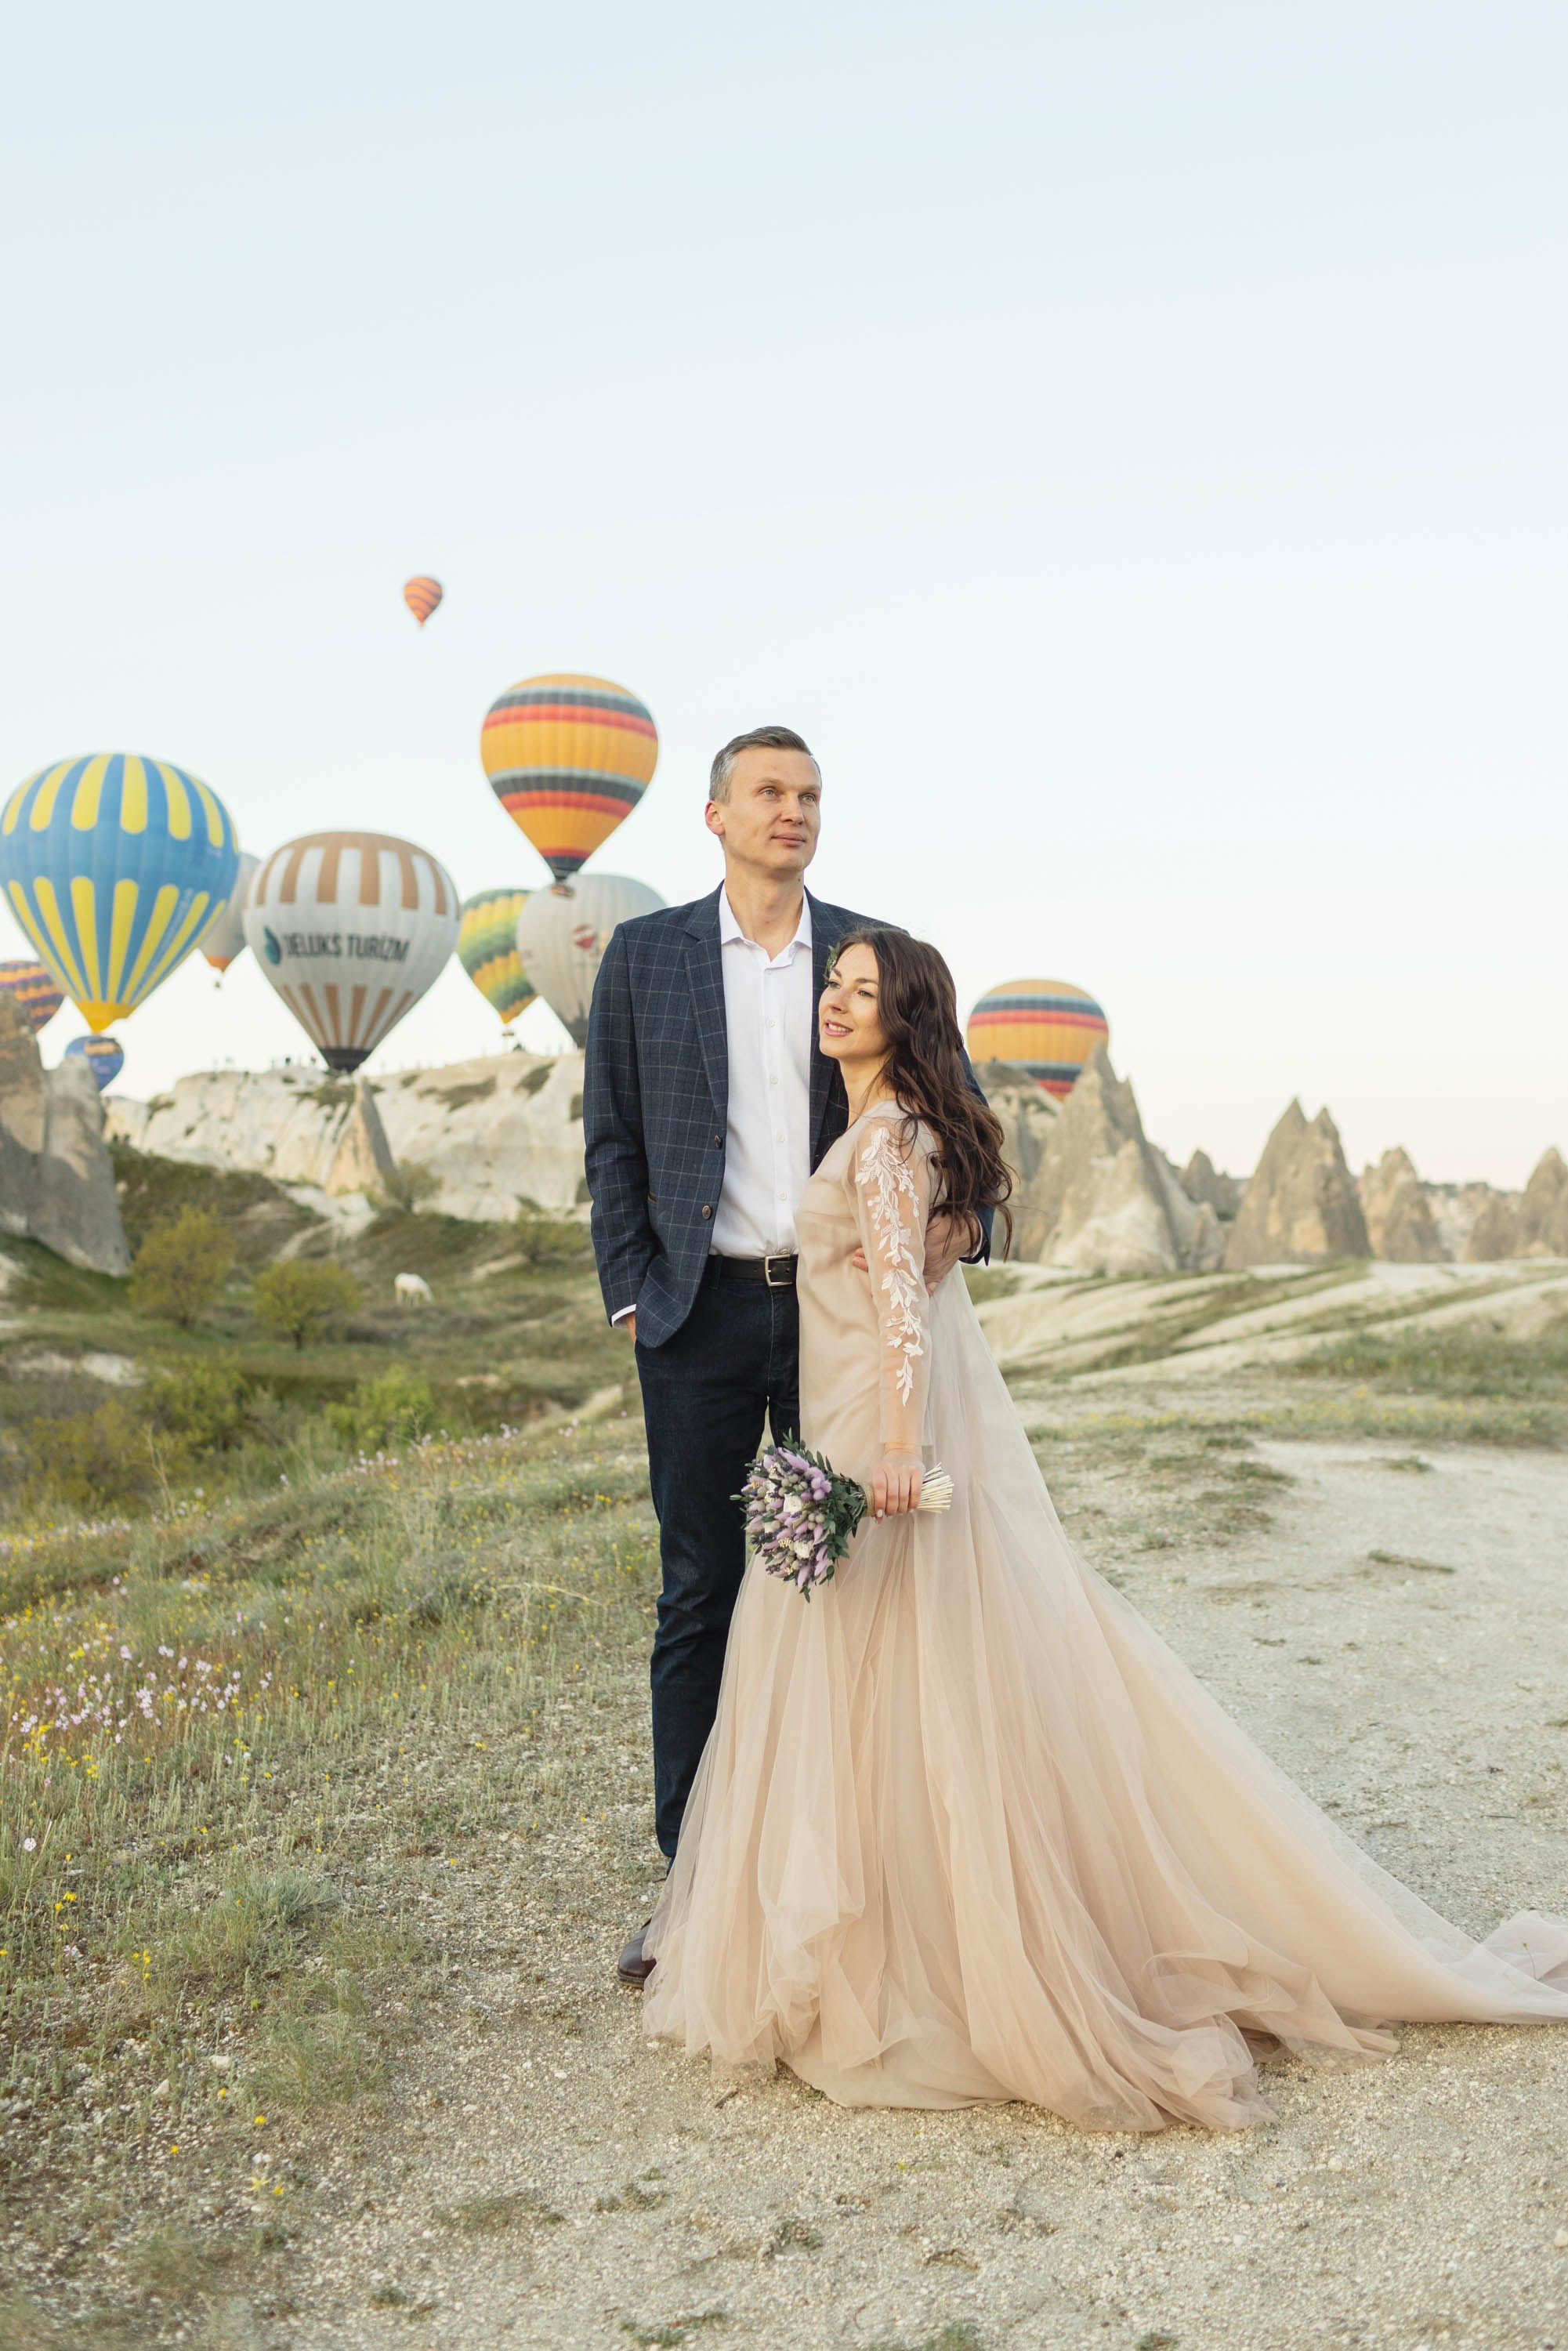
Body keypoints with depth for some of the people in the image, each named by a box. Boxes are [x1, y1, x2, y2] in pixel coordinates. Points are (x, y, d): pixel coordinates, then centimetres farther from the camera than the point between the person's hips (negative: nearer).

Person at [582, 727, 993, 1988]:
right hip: (703, 1316, -1)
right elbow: (613, 1139, 6)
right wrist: (632, 1294, -2)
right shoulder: (644, 954, 5)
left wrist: (961, 1218, -12)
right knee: (700, 1599, 4)